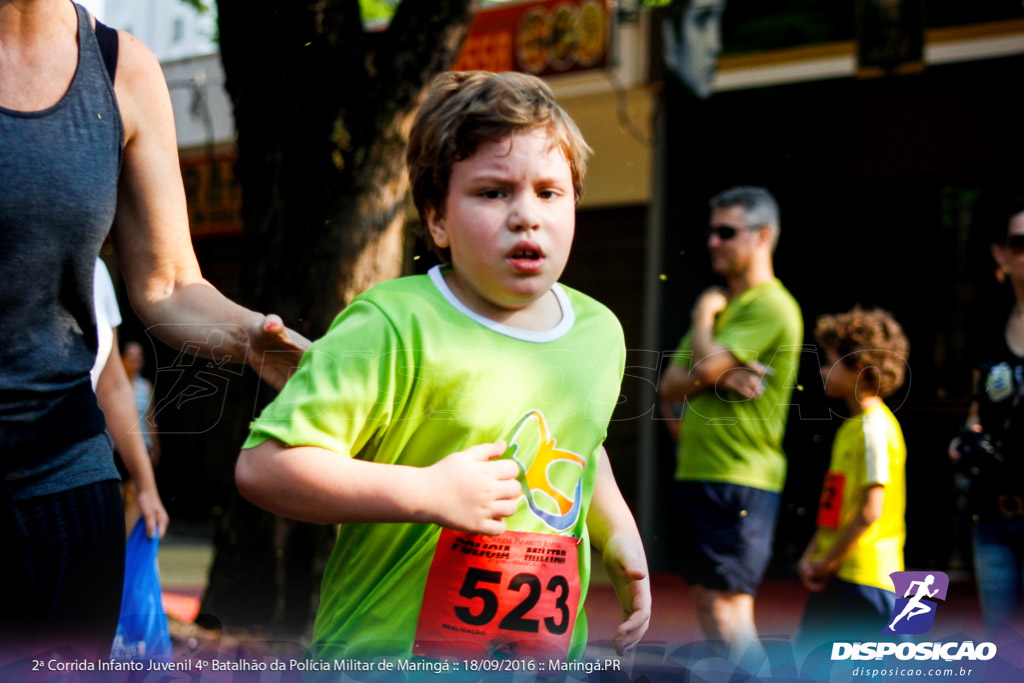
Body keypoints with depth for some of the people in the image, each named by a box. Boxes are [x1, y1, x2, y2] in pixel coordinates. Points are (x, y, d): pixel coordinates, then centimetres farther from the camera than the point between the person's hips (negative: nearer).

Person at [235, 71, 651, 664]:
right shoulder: (394, 327, -18)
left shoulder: (600, 332, 5)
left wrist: (617, 532, 13)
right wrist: (426, 493, -26)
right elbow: (263, 466, -23)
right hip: (384, 651, -5)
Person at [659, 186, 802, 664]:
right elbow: (669, 387, 11)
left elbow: (705, 367, -21)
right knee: (709, 605, 11)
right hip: (697, 475, 9)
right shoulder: (720, 307, 18)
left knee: (726, 607, -10)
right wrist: (720, 376, -9)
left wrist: (703, 313, -1)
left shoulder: (771, 306, -10)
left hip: (739, 481, -9)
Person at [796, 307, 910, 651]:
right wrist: (812, 555, 6)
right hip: (835, 575, 10)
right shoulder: (851, 426, 14)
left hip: (865, 577, -10)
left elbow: (871, 512, -20)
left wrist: (828, 562, -13)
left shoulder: (874, 427, -15)